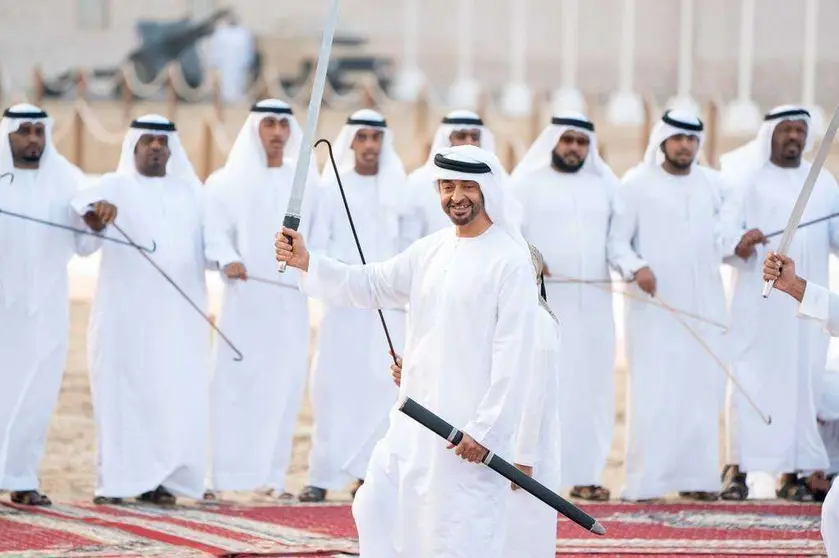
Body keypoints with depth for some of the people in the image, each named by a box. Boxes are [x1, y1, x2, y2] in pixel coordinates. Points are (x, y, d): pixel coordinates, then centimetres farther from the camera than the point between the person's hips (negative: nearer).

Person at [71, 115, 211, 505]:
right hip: (126, 314, -3)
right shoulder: (116, 187, 6)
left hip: (179, 315, 3)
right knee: (123, 391, -6)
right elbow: (82, 204, -15)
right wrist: (95, 211, -39)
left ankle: (160, 479, 2)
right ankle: (116, 481, -5)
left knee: (177, 394, -2)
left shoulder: (190, 192, 17)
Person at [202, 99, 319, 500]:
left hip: (290, 300, 3)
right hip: (245, 298, -3)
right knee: (235, 383, -7)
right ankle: (221, 475, -8)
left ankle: (273, 474, 3)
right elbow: (216, 230, -5)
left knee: (284, 383, -1)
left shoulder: (306, 182, 13)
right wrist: (227, 259, -24)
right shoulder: (229, 181, 4)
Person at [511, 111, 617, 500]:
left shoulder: (605, 185, 15)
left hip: (593, 303, 3)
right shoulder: (528, 183, 5)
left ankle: (585, 473, 5)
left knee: (590, 387, 2)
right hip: (542, 300, -3)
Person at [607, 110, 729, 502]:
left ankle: (696, 475, 8)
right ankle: (645, 481, -6)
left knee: (702, 389, 2)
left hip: (704, 306, 4)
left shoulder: (714, 184, 13)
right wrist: (636, 267, -20)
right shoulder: (637, 184, 0)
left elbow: (723, 237, 18)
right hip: (654, 305, -4)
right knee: (652, 392, -8)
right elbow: (617, 241, -4)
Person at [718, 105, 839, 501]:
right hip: (758, 298, -3)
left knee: (803, 378, -1)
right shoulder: (748, 179, 4)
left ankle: (792, 470, 2)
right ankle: (737, 466, -8)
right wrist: (740, 243, -27)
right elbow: (724, 229, -6)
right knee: (752, 378, -8)